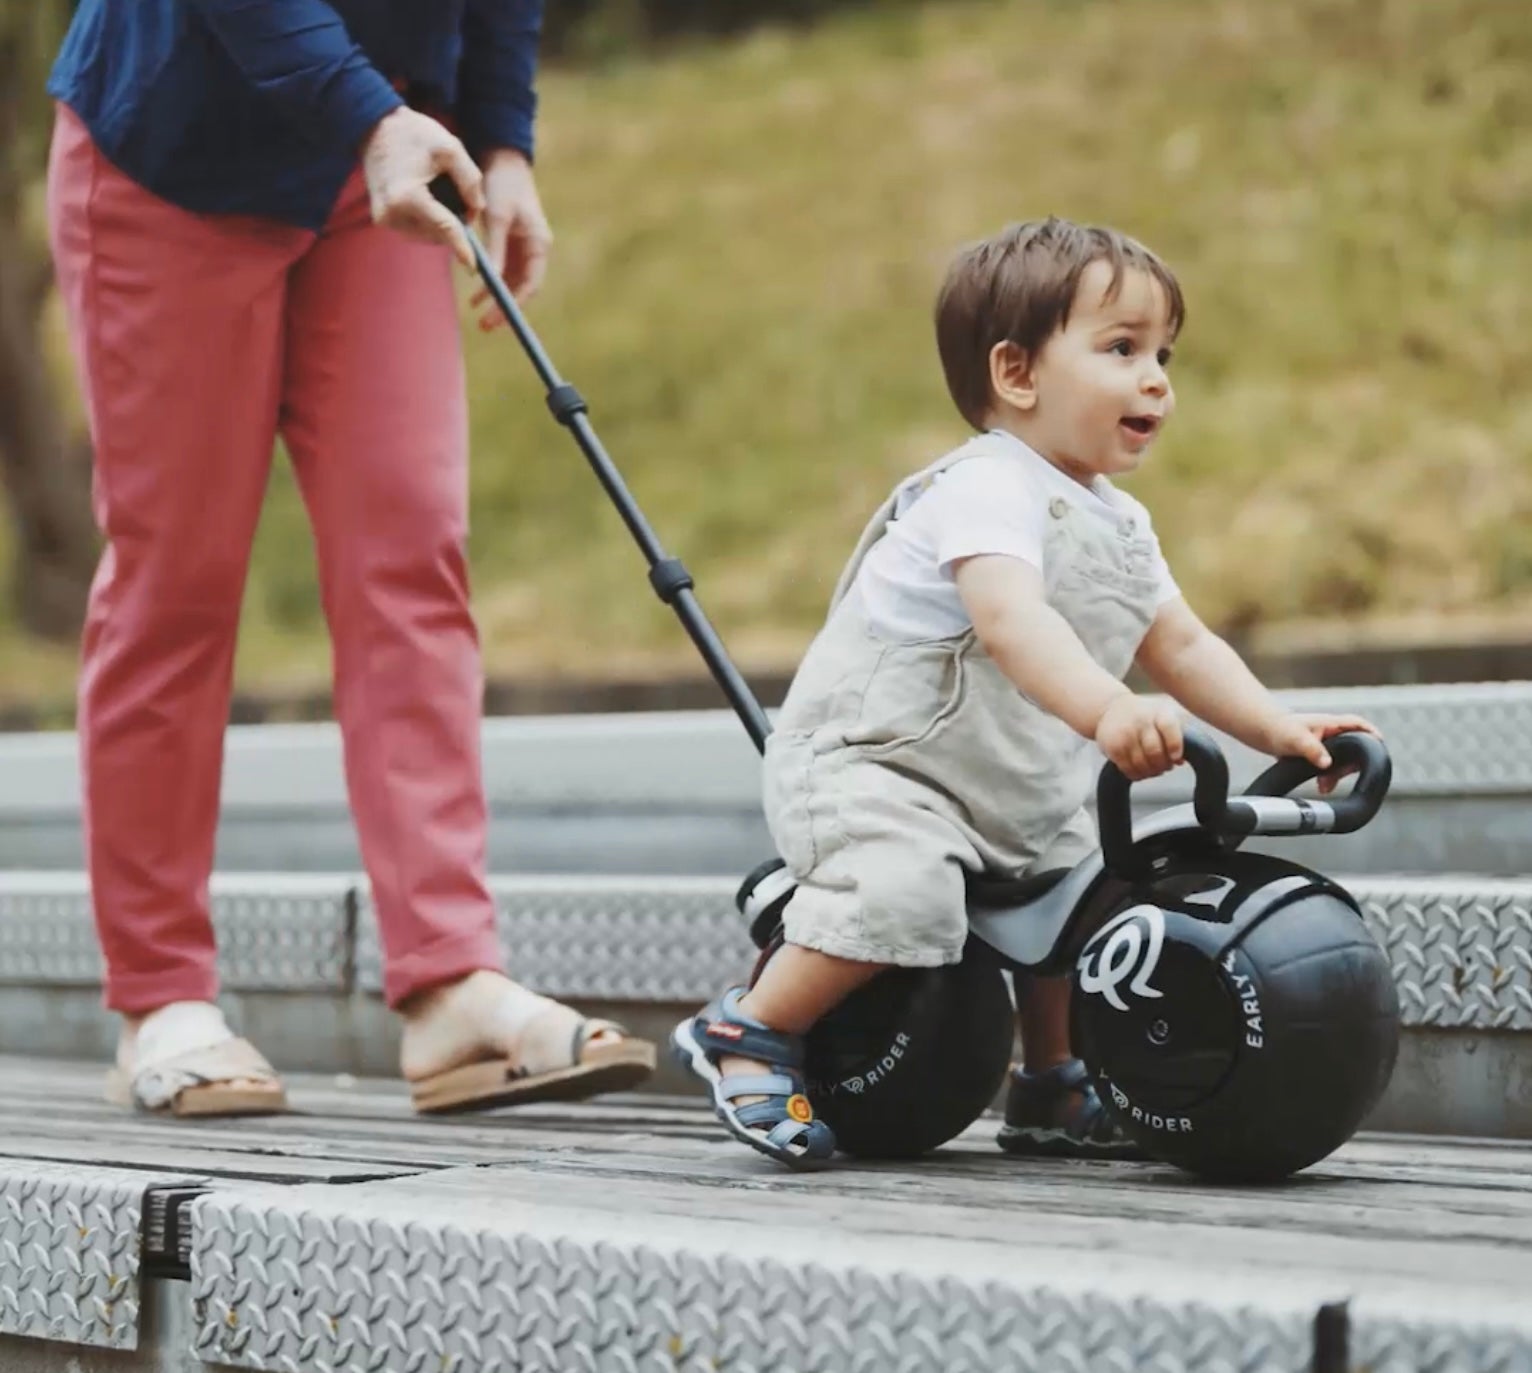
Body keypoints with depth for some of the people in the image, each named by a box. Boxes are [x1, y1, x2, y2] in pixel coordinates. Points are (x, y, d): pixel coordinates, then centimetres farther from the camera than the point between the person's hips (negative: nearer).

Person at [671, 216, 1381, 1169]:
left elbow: (1182, 646, 15)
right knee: (904, 891, -32)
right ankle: (746, 1036, -13)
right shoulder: (989, 490, -22)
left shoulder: (1120, 525, 10)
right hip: (861, 761, -10)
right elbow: (1011, 620, -40)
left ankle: (1051, 1093, 31)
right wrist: (1105, 710, -56)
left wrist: (1278, 728, 0)